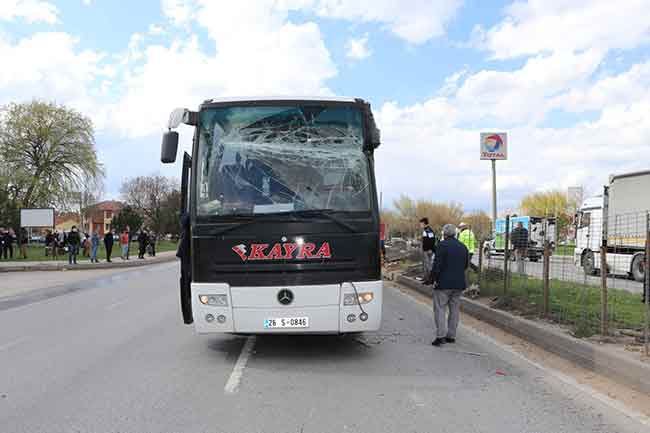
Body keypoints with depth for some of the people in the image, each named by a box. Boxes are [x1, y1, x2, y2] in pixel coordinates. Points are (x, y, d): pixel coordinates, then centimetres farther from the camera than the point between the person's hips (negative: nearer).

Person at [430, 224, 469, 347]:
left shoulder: (442, 245, -11)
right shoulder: (463, 247, 10)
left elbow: (437, 264, -17)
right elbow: (466, 265, 16)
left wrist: (434, 279, -10)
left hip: (443, 282, -6)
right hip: (459, 283, 6)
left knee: (440, 309, -3)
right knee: (455, 309, 11)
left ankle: (441, 336, -10)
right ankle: (451, 336, 15)